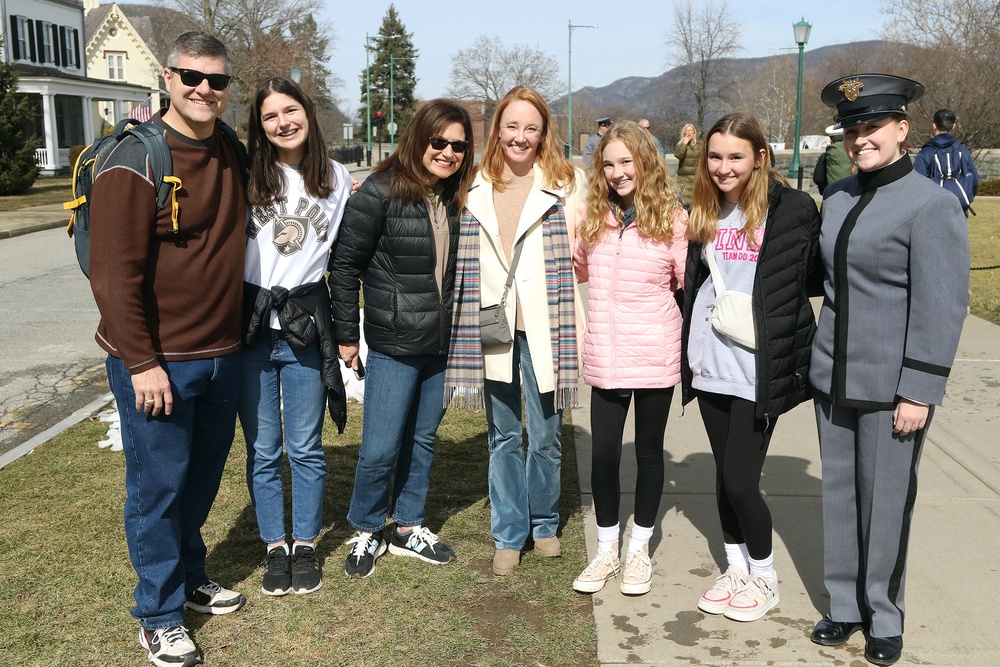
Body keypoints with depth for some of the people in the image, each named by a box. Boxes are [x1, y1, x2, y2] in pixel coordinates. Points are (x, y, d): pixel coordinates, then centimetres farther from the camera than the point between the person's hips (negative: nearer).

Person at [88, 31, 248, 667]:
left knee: (202, 478, 19)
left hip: (223, 354, 7)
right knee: (158, 485, 5)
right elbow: (115, 273, -17)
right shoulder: (136, 161, -15)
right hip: (156, 362, -6)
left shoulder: (233, 154, 7)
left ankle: (191, 577, 39)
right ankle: (160, 615, 21)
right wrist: (141, 363, -18)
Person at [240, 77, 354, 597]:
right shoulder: (245, 177, -1)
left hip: (307, 325, 1)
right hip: (251, 325, 0)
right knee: (262, 450, 9)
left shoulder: (338, 179, 5)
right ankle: (275, 548, 24)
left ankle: (306, 546, 25)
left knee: (306, 448, 10)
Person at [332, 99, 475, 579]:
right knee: (381, 449, -1)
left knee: (423, 439, 16)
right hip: (392, 345, -6)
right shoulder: (381, 193, -13)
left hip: (442, 344, 6)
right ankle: (366, 532, 22)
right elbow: (345, 265, -9)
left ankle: (408, 529, 32)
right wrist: (346, 335, -8)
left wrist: (462, 331, 11)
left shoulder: (457, 198, 5)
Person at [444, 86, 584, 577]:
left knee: (546, 435, 7)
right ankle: (509, 534, 24)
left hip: (545, 328, -2)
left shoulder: (567, 183, -1)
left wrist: (576, 328, -9)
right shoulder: (476, 187, 8)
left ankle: (544, 523, 30)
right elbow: (462, 257, 15)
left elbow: (583, 252, -3)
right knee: (503, 436, 11)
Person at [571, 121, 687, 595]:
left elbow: (691, 280, -2)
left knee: (649, 451, 12)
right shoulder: (594, 217, 6)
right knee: (603, 454, 6)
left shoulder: (671, 219, -5)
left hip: (654, 356, -3)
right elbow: (578, 270, 21)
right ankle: (606, 549, 26)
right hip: (605, 356, 3)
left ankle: (639, 548, 29)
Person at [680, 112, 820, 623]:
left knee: (740, 481, -2)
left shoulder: (792, 209, -8)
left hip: (757, 369, -5)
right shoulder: (704, 211, 8)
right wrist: (689, 348, 9)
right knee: (724, 474, 15)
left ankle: (764, 577, 21)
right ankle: (736, 567, 32)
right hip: (710, 364, 5)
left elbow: (810, 275, -3)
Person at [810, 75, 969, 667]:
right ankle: (845, 606, 30)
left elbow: (941, 309, -14)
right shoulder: (838, 196, 8)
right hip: (833, 377, 6)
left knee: (886, 504, 7)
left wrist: (918, 393, -16)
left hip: (890, 386, -6)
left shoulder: (932, 205, -12)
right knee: (840, 496, 14)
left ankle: (884, 617, 26)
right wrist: (820, 360, 15)